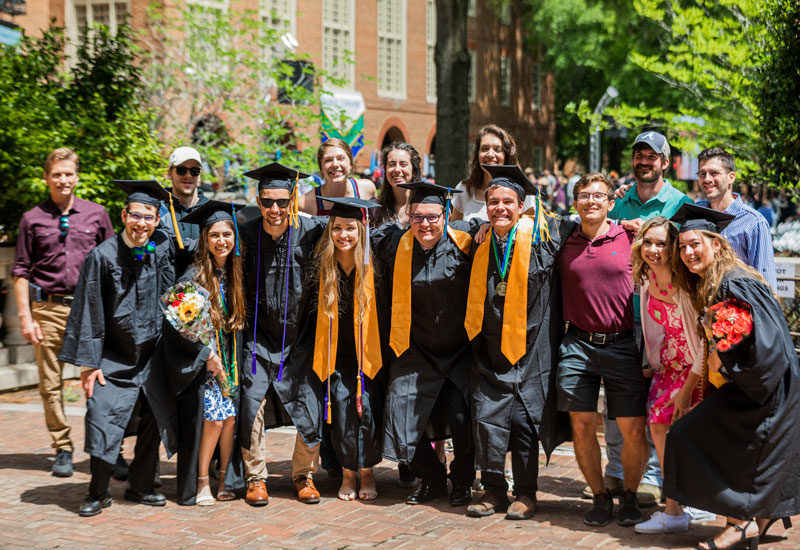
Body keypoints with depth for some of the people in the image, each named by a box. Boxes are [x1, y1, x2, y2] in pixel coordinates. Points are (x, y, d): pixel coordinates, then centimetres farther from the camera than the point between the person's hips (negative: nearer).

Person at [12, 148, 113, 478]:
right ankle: (62, 450, 14)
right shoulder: (32, 219, 8)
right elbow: (20, 270, 8)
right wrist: (25, 316, -1)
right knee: (50, 384, 3)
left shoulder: (96, 214, 8)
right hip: (48, 308, 1)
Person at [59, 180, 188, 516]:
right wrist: (88, 362, -11)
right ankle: (98, 494, 10)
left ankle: (141, 486, 28)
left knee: (154, 420, 10)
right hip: (115, 358, -4)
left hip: (152, 355, 4)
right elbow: (89, 311, -9)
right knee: (103, 422, -8)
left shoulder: (164, 249, -3)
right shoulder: (103, 256, -11)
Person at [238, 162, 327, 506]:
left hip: (300, 336, 0)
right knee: (252, 403, -5)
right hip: (260, 336, 0)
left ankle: (304, 475, 18)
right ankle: (255, 478, 12)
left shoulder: (310, 232, -10)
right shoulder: (246, 236, -7)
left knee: (310, 408, -2)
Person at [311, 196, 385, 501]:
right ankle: (348, 473, 14)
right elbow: (317, 312, 13)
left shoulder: (371, 264, -6)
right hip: (337, 355, 2)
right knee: (341, 408, -3)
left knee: (367, 408, -6)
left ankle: (366, 472, 12)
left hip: (366, 352, -2)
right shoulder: (322, 264, 1)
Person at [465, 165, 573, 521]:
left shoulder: (540, 237, -5)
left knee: (526, 422, 0)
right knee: (487, 420, -2)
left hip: (529, 352, -3)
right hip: (491, 354, 3)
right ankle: (493, 491, 13)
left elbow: (574, 228, 13)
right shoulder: (482, 247, 6)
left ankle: (525, 495, 14)